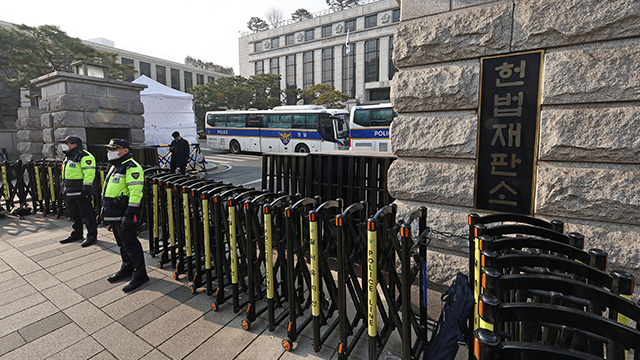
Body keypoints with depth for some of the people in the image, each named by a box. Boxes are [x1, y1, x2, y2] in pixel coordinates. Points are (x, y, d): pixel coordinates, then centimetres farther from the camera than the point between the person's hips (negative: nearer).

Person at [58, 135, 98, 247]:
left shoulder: (85, 156, -15)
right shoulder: (69, 156, 17)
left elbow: (89, 173, -21)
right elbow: (66, 173, 25)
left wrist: (86, 187, -25)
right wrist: (64, 187, 23)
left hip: (80, 192, -10)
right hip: (69, 192, 10)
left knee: (87, 214, -3)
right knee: (74, 214, 18)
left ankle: (92, 235, 5)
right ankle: (77, 234, 30)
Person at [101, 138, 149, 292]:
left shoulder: (132, 168, -17)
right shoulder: (115, 166, 17)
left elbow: (136, 193, -24)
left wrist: (129, 216, -27)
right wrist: (105, 210, 24)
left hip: (124, 213, -10)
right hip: (113, 213, 10)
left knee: (131, 244, -3)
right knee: (122, 244, 20)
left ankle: (139, 275, 7)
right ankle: (127, 269, 34)